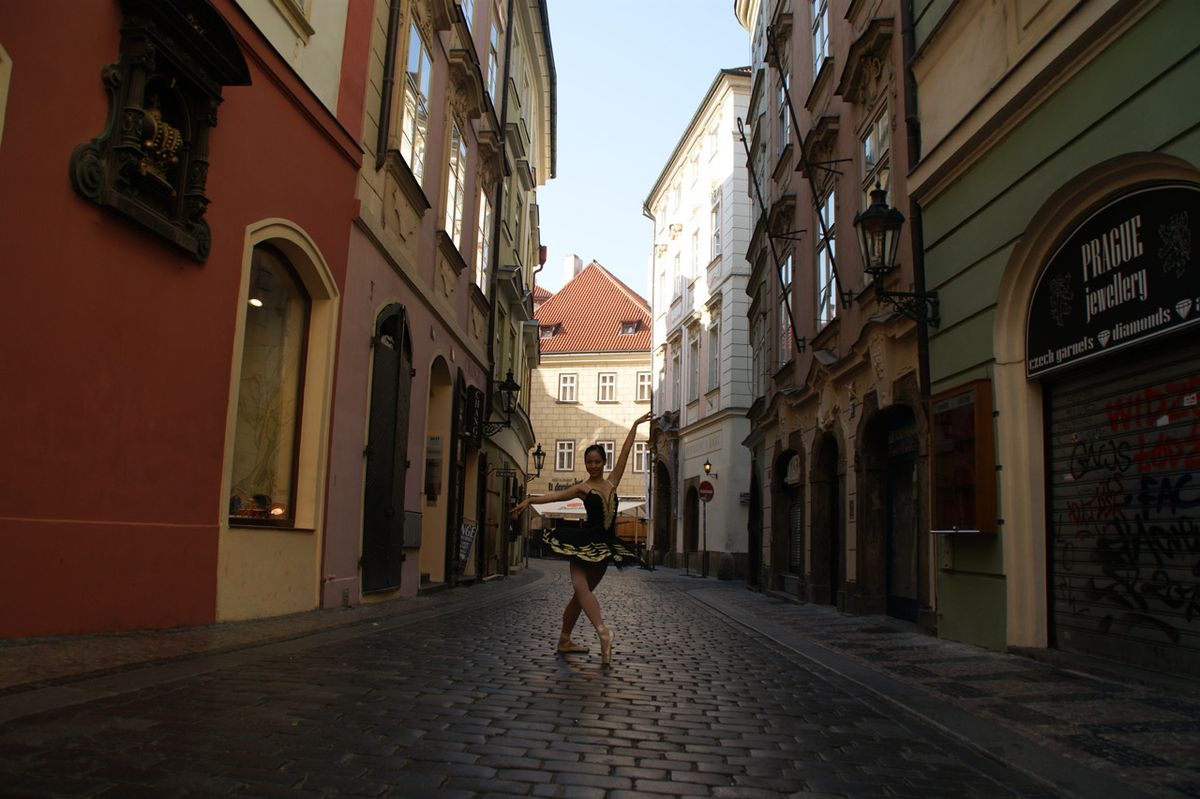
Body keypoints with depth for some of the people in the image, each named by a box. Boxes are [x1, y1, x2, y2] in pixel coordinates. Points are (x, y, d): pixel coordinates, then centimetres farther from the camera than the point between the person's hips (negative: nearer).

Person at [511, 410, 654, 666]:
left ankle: (564, 641, 13)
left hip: (605, 545, 4)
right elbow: (556, 495, -8)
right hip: (585, 542, -3)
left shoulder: (612, 481, 10)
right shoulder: (583, 487, 2)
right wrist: (529, 500, -21)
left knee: (582, 592, 7)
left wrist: (635, 426, 14)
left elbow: (625, 453, 12)